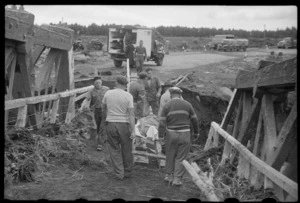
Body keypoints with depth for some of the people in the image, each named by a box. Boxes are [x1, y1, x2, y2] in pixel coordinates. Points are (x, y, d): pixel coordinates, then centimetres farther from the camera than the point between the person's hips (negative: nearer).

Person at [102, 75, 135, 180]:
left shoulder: (108, 93, 0)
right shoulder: (128, 96, -8)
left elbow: (104, 107, 17)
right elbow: (131, 114, -13)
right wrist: (133, 130, -11)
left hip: (110, 124, 1)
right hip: (124, 125, -1)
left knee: (114, 149, 10)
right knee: (126, 149, 13)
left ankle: (119, 173, 9)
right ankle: (127, 172, 25)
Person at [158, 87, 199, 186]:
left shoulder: (166, 106, -1)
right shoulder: (187, 104, 2)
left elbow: (162, 122, -6)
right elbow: (194, 120, 7)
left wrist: (160, 136, -2)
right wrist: (196, 132, 18)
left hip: (171, 134, 0)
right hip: (185, 134, 0)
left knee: (170, 155, 15)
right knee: (181, 157, 6)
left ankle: (169, 175, 26)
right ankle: (177, 178, 8)